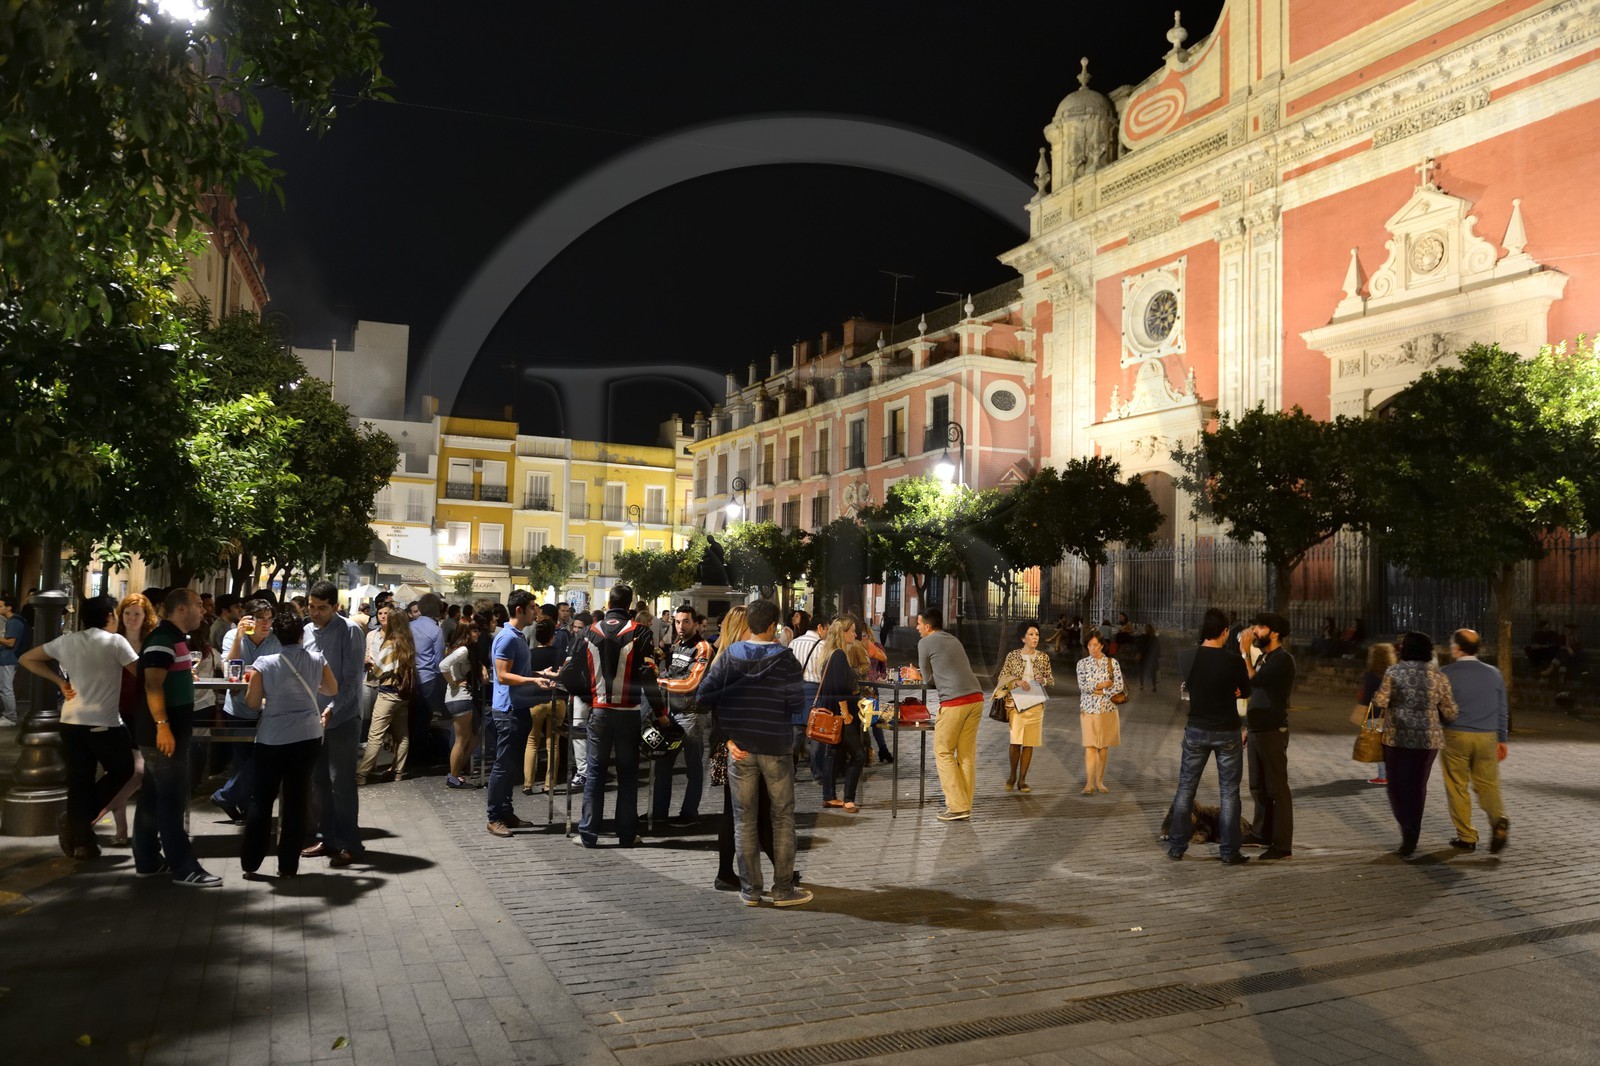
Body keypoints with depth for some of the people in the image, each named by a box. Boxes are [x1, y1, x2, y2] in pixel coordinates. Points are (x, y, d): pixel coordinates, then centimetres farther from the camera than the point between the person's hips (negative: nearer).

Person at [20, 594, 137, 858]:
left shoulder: (66, 640, 8)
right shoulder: (115, 641, -7)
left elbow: (26, 659, 16)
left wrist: (60, 682, 13)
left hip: (71, 721, 5)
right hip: (105, 722, -5)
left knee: (78, 782, 10)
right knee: (122, 771, 14)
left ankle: (80, 840, 12)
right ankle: (76, 820, 3)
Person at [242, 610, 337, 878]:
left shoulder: (264, 664, -10)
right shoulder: (317, 660, -4)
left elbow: (252, 703, -5)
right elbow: (333, 690, 12)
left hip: (272, 738, -1)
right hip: (308, 737, 1)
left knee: (262, 798, 12)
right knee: (296, 799, 7)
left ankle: (250, 861, 17)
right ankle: (288, 865, 11)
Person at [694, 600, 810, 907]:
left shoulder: (728, 656, 0)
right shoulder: (784, 659, -9)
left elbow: (705, 694, -5)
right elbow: (795, 704, -14)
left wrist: (727, 736, -2)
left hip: (739, 747, 3)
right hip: (776, 747, -2)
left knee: (745, 819, 10)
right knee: (782, 817, 10)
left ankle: (750, 890, 15)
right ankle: (783, 889, 13)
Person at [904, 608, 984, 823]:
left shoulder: (925, 643, 2)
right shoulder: (954, 640, 23)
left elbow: (928, 677, 9)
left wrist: (919, 676, 31)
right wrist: (920, 676, 38)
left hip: (954, 702, -7)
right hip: (976, 697, 7)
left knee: (943, 753, 3)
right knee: (967, 754, 10)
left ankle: (957, 807, 0)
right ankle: (965, 805, 13)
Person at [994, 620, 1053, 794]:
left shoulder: (1043, 657, 5)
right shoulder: (1012, 656, 0)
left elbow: (1051, 680, 10)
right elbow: (1002, 677, 0)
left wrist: (1043, 680, -12)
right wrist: (1017, 682, -16)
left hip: (1035, 703, 2)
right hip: (1016, 702, -2)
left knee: (1029, 743, 3)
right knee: (1015, 741, -10)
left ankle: (1022, 779, 13)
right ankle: (1012, 775, 12)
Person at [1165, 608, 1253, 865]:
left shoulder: (1187, 658, -7)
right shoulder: (1234, 660, -15)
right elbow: (1245, 691, 2)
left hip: (1196, 730, 2)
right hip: (1227, 732, -2)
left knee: (1186, 788, 12)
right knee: (1228, 792, 7)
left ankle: (1177, 847, 17)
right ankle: (1229, 852, 11)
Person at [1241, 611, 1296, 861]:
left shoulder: (1283, 659, -14)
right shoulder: (1262, 658, 14)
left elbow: (1254, 680, -26)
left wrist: (1245, 651, -17)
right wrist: (1246, 728, 19)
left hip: (1273, 732, -9)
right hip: (1256, 730, 9)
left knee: (1276, 788, -4)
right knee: (1258, 787, 15)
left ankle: (1282, 845, 1)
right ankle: (1262, 833, 26)